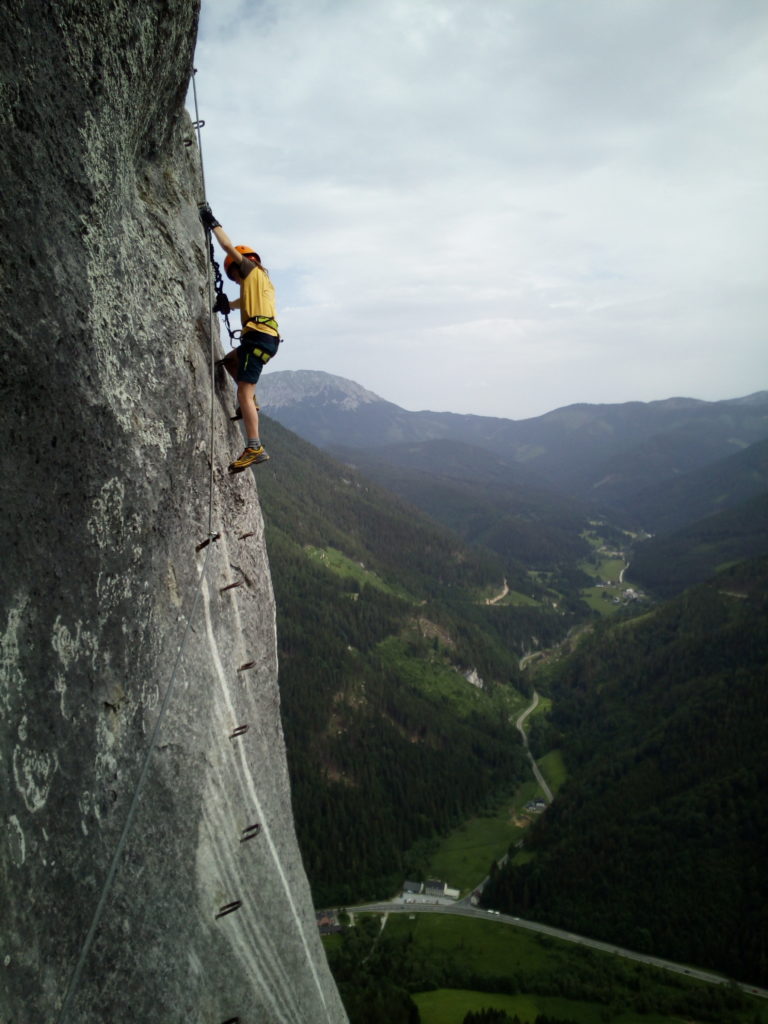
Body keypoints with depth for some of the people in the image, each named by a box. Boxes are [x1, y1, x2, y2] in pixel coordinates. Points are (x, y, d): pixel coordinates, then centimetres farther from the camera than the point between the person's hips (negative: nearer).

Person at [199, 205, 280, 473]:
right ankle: (250, 404, 21)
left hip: (259, 336, -10)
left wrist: (212, 223, 9)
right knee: (230, 362, 34)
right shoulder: (261, 281, 30)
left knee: (244, 393, -17)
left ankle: (255, 448, -25)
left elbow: (229, 246, -1)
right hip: (265, 338, 10)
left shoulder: (253, 271, 6)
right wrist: (228, 305, 31)